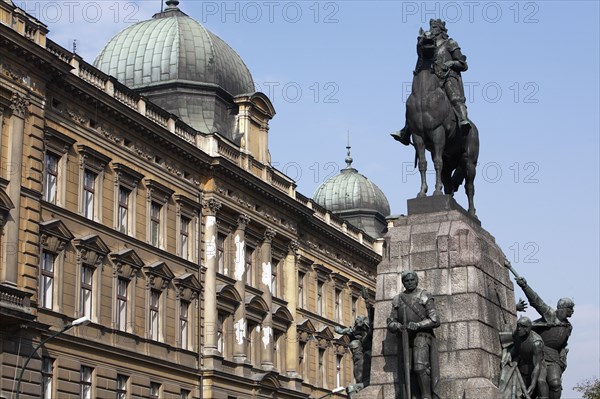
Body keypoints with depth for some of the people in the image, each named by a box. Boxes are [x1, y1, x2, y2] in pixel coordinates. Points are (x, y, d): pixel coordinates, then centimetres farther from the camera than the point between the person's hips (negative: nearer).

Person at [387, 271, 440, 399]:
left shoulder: (424, 296, 2)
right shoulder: (397, 300, 15)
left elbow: (435, 321, -6)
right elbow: (390, 324, 11)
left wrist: (418, 325, -22)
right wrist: (398, 326, -12)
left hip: (421, 335, -4)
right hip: (405, 337, 5)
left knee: (420, 367, -19)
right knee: (407, 370, -4)